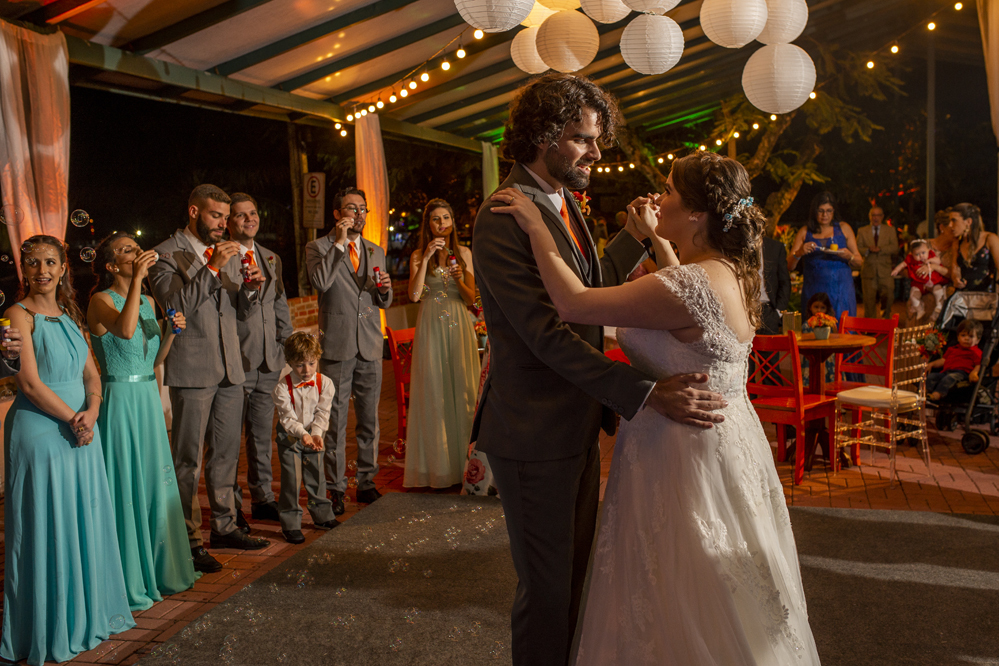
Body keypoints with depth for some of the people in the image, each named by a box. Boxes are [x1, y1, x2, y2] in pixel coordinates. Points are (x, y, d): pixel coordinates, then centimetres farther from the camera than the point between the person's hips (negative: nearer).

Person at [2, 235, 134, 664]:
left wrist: (91, 412, -8)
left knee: (85, 521, 12)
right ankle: (47, 629, 13)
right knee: (45, 527, 1)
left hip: (81, 431, 6)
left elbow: (91, 375, 10)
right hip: (40, 432, -6)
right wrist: (73, 419, -11)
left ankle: (87, 614, 25)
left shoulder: (70, 317, 14)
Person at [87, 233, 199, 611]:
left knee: (155, 484, 14)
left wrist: (170, 332, -1)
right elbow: (125, 329, -34)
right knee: (127, 487, 0)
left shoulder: (147, 302, 12)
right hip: (120, 399, -7)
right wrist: (137, 278, -29)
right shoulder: (101, 300, -10)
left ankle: (156, 571, 29)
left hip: (149, 398, 7)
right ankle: (129, 583, 13)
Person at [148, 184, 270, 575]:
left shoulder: (229, 254, 15)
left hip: (229, 368, 7)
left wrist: (251, 288, -5)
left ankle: (224, 527, 26)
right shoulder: (165, 255, -5)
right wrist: (212, 269, -21)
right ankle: (188, 539, 7)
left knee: (226, 453, 14)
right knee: (188, 459, -1)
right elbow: (175, 306, -17)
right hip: (192, 370, -7)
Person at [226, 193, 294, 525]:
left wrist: (288, 346, 13)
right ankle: (231, 505, 14)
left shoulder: (271, 258, 16)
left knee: (262, 433, 13)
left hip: (269, 360, 6)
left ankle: (262, 499, 23)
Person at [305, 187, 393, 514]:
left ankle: (366, 483, 20)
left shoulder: (376, 252, 16)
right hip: (337, 345, -4)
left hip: (370, 346, 4)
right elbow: (320, 282, -18)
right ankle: (336, 488, 10)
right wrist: (339, 243, -16)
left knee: (369, 419, 9)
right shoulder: (318, 248, 1)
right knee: (335, 420, 0)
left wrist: (385, 289, -5)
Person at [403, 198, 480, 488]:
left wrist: (460, 279, -13)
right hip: (431, 327, -1)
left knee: (463, 389, 0)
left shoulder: (464, 253, 8)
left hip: (460, 326, 1)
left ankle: (464, 463, 10)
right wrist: (427, 258, -14)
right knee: (434, 392, 0)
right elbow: (414, 294, -10)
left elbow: (471, 298, 6)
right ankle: (437, 467, 8)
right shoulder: (418, 256, 5)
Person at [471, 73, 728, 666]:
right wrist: (648, 394, -30)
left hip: (579, 425, 9)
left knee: (575, 574, 21)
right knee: (548, 588, 6)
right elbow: (548, 335, -27)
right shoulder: (503, 216, -20)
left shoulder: (564, 204, 10)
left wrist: (636, 236, 16)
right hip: (535, 436, -9)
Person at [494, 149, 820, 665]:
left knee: (681, 622, 9)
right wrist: (655, 239, 27)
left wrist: (537, 229, -19)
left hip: (683, 449, -9)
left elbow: (574, 303, -27)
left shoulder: (693, 286, -26)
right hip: (730, 438, 9)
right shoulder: (734, 274, 3)